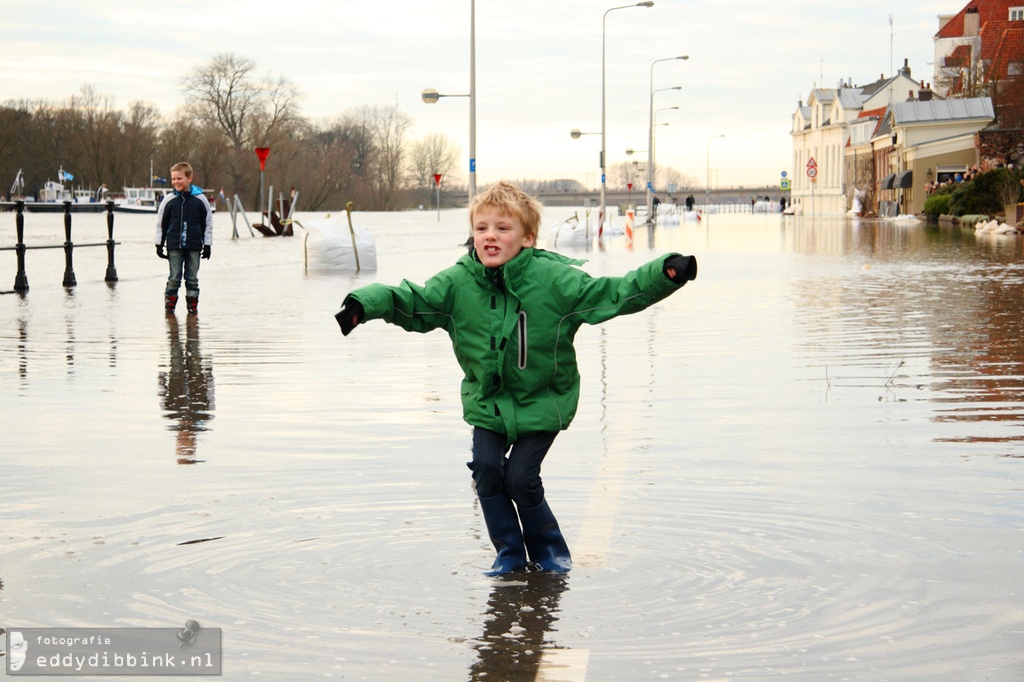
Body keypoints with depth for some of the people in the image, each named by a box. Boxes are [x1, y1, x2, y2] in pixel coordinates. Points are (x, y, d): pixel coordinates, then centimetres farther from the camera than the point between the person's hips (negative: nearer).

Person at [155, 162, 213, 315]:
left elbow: (208, 223, 5)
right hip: (174, 246, 0)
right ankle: (169, 305, 7)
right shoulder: (169, 200, 1)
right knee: (174, 278, -1)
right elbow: (161, 224, 7)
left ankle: (193, 306, 15)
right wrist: (159, 244, 5)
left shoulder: (200, 199, 0)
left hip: (194, 246, 0)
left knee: (192, 278, 6)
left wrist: (207, 245, 4)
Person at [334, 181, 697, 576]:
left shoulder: (553, 279, -18)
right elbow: (412, 302, -7)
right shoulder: (457, 284, -10)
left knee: (521, 477, -9)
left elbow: (615, 294, -19)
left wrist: (666, 274, -32)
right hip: (487, 402, 3)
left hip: (541, 403, -3)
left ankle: (548, 550, 18)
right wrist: (364, 304, -25)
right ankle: (509, 552, 12)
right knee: (486, 469, -9)